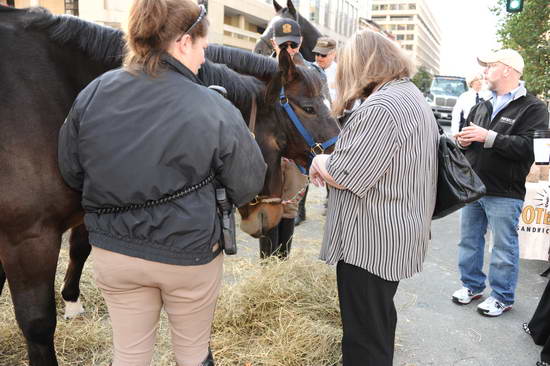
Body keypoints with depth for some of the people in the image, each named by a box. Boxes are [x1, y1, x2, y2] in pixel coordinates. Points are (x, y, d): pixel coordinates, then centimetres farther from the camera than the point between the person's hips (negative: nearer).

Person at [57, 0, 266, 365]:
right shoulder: (215, 110, -19)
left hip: (113, 252, 3)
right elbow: (248, 186, -8)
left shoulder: (91, 95, -9)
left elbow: (72, 172, 3)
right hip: (189, 254, -3)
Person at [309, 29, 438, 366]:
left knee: (365, 333, 5)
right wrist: (332, 160, 8)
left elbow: (342, 176, -23)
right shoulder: (414, 97, 11)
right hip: (395, 238, 10)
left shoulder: (381, 106, -23)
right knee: (380, 320, 26)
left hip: (371, 242, -10)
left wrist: (319, 162, -3)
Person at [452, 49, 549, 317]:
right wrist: (463, 140, -2)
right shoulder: (482, 107, 14)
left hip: (504, 194, -6)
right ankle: (472, 285, 31)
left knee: (504, 247, 4)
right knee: (469, 241, 15)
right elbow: (466, 138, 22)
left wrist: (488, 137, -24)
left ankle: (502, 297, 19)